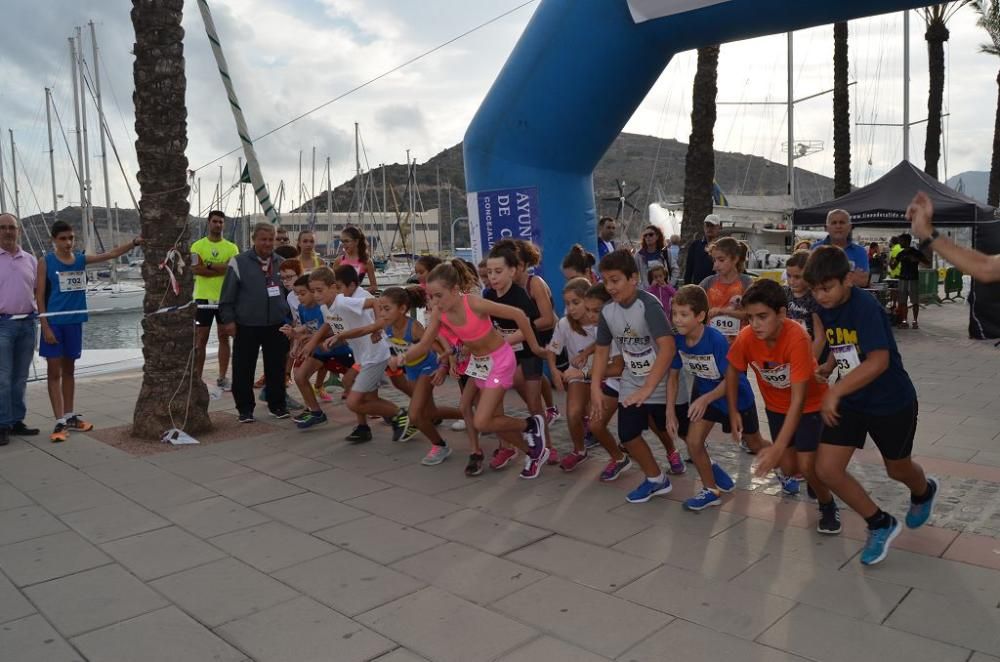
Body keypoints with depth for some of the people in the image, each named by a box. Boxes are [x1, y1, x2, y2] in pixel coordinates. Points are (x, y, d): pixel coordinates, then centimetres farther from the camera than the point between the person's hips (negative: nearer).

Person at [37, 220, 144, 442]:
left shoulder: (81, 259, 5)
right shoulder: (46, 263, -6)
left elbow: (112, 253, 0)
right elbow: (39, 297, -8)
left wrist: (135, 242, -15)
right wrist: (45, 326, -13)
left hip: (74, 322, 4)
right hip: (54, 323, -4)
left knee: (69, 370, 15)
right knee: (54, 372, 1)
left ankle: (70, 416, 26)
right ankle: (60, 421, 4)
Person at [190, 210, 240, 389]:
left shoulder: (232, 247, 4)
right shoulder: (198, 246, 0)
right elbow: (195, 269, -14)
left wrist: (208, 264, -13)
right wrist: (222, 269, -13)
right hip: (204, 298, -2)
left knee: (224, 338, 7)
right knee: (201, 339, 2)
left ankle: (222, 377, 15)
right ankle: (197, 378, 8)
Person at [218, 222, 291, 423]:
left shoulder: (281, 263, 9)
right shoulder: (239, 262, -4)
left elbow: (289, 292, 18)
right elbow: (227, 295, -3)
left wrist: (290, 317, 15)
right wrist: (228, 319, -7)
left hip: (276, 326, 3)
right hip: (247, 327, -3)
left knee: (276, 368, 9)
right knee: (243, 369, 3)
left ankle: (277, 405, 22)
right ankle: (245, 408, 15)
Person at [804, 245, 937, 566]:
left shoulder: (866, 307, -26)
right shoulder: (825, 309, -4)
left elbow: (879, 361, -35)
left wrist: (835, 390, -37)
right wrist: (828, 367, -4)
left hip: (892, 402, -5)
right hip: (850, 402, 6)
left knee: (897, 469, 18)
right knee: (826, 469, -6)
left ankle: (924, 492, 57)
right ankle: (880, 524, 17)